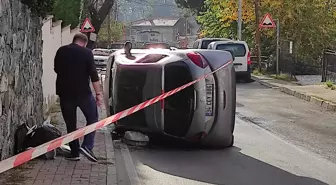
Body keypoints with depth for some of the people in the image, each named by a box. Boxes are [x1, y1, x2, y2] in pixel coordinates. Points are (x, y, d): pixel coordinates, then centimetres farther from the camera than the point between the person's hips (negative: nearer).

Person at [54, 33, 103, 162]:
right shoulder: (87, 53, -6)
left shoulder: (61, 51, 5)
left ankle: (74, 152, 11)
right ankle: (86, 146, -3)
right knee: (92, 118, 12)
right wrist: (98, 93, -9)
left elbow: (56, 69, 19)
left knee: (70, 123, 12)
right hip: (83, 92, -3)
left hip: (64, 92, 3)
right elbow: (93, 75, -11)